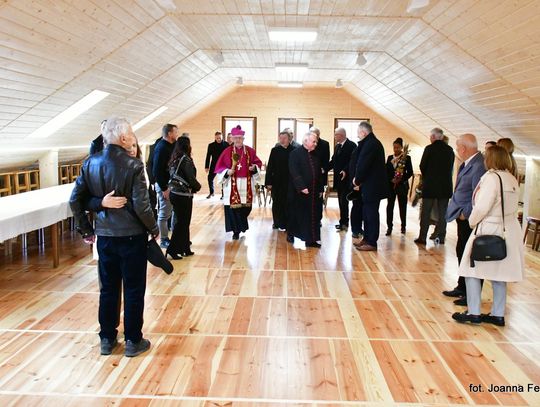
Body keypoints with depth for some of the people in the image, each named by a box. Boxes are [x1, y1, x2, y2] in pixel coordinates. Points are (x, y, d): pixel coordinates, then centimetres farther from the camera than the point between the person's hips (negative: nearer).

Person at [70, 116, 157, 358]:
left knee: (108, 289, 17)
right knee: (133, 290, 8)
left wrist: (85, 229, 13)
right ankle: (133, 341, 19)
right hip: (131, 236, -5)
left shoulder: (90, 163, 0)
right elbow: (141, 206, -18)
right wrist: (153, 229, -3)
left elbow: (75, 200, 3)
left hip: (104, 236, 5)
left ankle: (107, 339, 28)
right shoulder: (133, 166, -16)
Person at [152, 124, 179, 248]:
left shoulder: (170, 145, 10)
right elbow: (157, 170, -21)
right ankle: (164, 240, 11)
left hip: (171, 183, 9)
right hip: (164, 185, -9)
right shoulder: (161, 147, -17)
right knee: (164, 213, 1)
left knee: (172, 211, 14)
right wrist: (164, 188, -19)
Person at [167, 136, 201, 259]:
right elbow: (191, 178, -17)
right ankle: (172, 249, 2)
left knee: (183, 222, 15)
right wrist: (198, 187, 3)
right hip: (183, 195, -8)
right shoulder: (186, 159, -14)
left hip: (174, 193, 8)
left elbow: (173, 175, 11)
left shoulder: (174, 159, 8)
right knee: (182, 223, 1)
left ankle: (184, 248, 22)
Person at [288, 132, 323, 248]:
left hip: (313, 192, 6)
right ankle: (291, 235, 20)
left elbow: (319, 173, 16)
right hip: (299, 192, -6)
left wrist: (320, 189, 12)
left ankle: (311, 239, 11)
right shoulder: (295, 153, -8)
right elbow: (294, 173, -16)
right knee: (297, 214, 5)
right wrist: (301, 187, -22)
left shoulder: (315, 155, 12)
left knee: (312, 216, 5)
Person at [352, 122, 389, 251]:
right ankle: (367, 238, 26)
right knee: (367, 213, 16)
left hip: (372, 187, -10)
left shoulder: (370, 144, -18)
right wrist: (358, 179, 4)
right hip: (371, 186, 10)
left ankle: (372, 243, 4)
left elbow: (363, 165, -20)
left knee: (371, 214, -3)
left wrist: (357, 180, -6)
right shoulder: (373, 142, 14)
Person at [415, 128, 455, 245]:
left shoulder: (429, 148, -10)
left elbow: (422, 166, -6)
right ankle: (441, 236, 12)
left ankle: (422, 237, 3)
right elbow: (451, 167, 8)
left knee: (426, 213, 3)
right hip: (445, 186, 4)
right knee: (442, 213, 10)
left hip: (430, 185, -4)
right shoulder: (450, 150, 4)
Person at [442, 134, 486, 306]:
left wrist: (465, 214, -15)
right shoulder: (468, 163, 8)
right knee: (462, 253, 19)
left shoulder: (478, 166, -22)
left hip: (470, 220, -10)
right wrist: (460, 214, 9)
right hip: (463, 218, 10)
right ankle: (462, 288, 34)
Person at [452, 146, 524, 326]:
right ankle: (498, 314, 22)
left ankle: (473, 313, 6)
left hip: (489, 231, -8)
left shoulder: (491, 177, -15)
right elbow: (512, 206, 9)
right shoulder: (513, 180, 10)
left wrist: (472, 221, -3)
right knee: (499, 273, 14)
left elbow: (483, 206, -20)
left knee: (473, 270, 3)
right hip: (508, 232, 8)